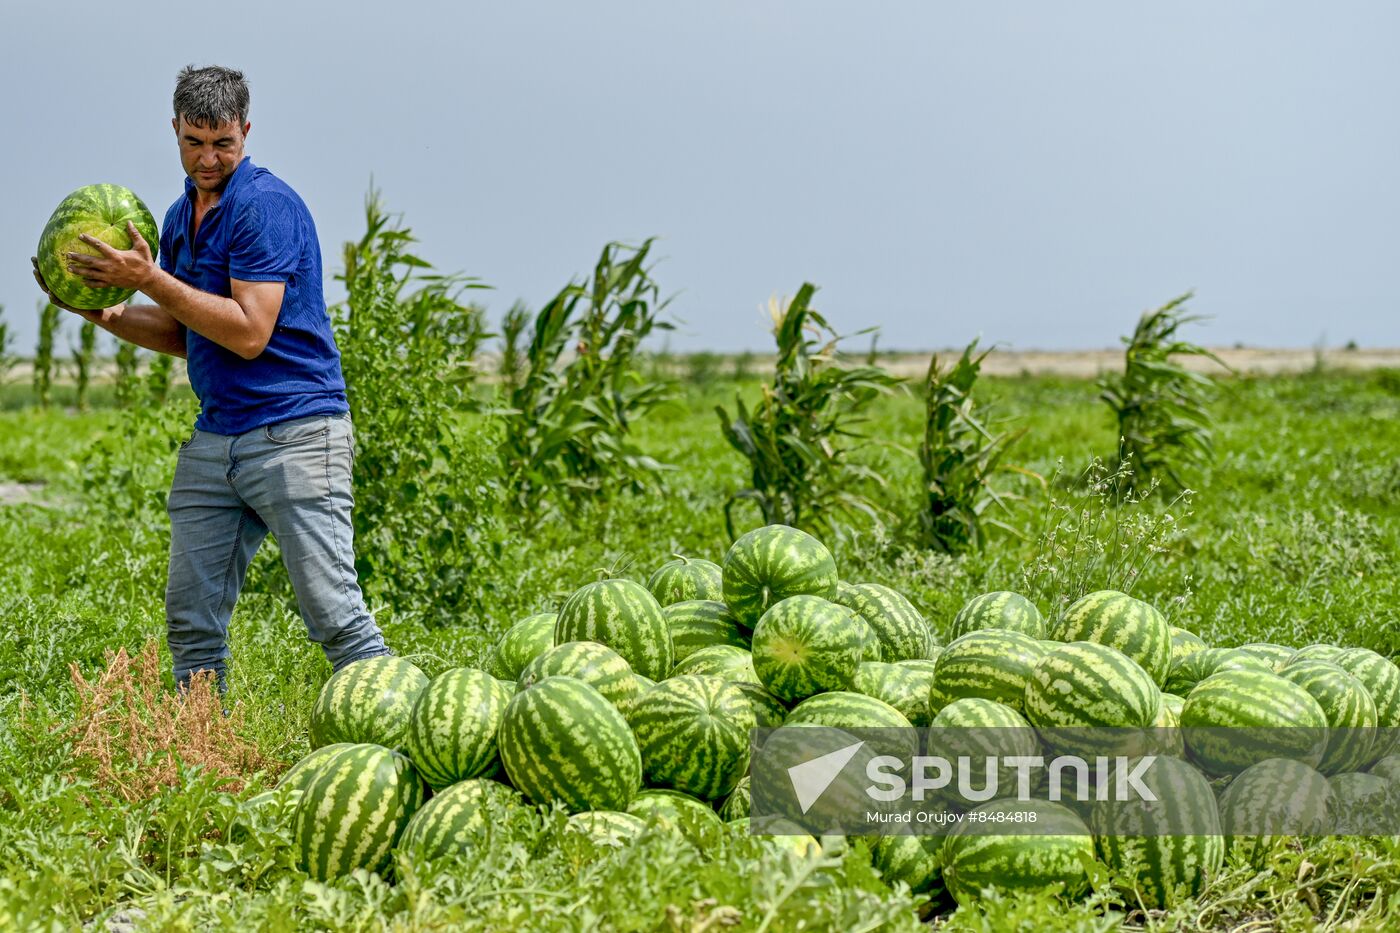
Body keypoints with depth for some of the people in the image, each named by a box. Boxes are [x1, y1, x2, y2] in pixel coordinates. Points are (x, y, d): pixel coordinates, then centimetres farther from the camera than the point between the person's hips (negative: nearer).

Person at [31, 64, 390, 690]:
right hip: (213, 440, 8)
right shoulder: (180, 217, 15)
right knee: (190, 619, 6)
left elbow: (248, 332, -19)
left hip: (294, 433, -8)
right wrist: (101, 312, 8)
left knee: (334, 614, -11)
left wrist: (149, 280, -15)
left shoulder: (267, 206, -12)